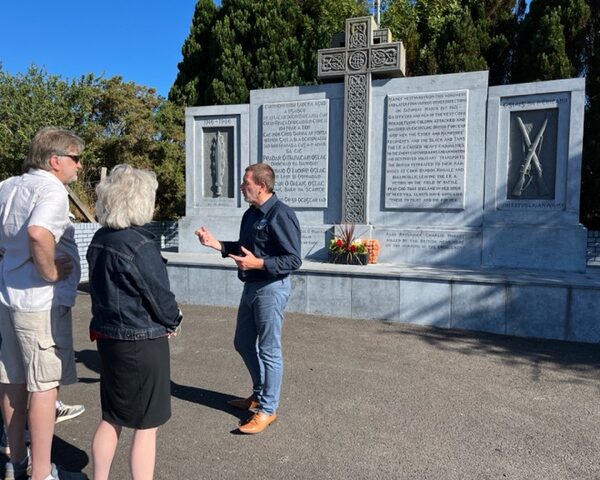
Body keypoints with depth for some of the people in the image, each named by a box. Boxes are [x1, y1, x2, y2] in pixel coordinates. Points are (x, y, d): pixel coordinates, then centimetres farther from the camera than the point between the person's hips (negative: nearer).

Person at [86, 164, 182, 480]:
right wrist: (173, 322, 4)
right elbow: (161, 296, -17)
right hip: (142, 344, -8)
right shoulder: (140, 245, -22)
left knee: (111, 419, 22)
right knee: (146, 427, 9)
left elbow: (106, 288, 9)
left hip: (107, 337, 8)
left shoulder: (99, 239, 2)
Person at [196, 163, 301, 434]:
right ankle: (259, 394, 38)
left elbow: (293, 260, -20)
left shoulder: (281, 215, -18)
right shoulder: (250, 214, 11)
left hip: (271, 288, -10)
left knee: (269, 350, 2)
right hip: (251, 287, 10)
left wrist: (258, 263, -27)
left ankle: (268, 408, 18)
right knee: (243, 343, 19)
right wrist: (216, 244, 8)